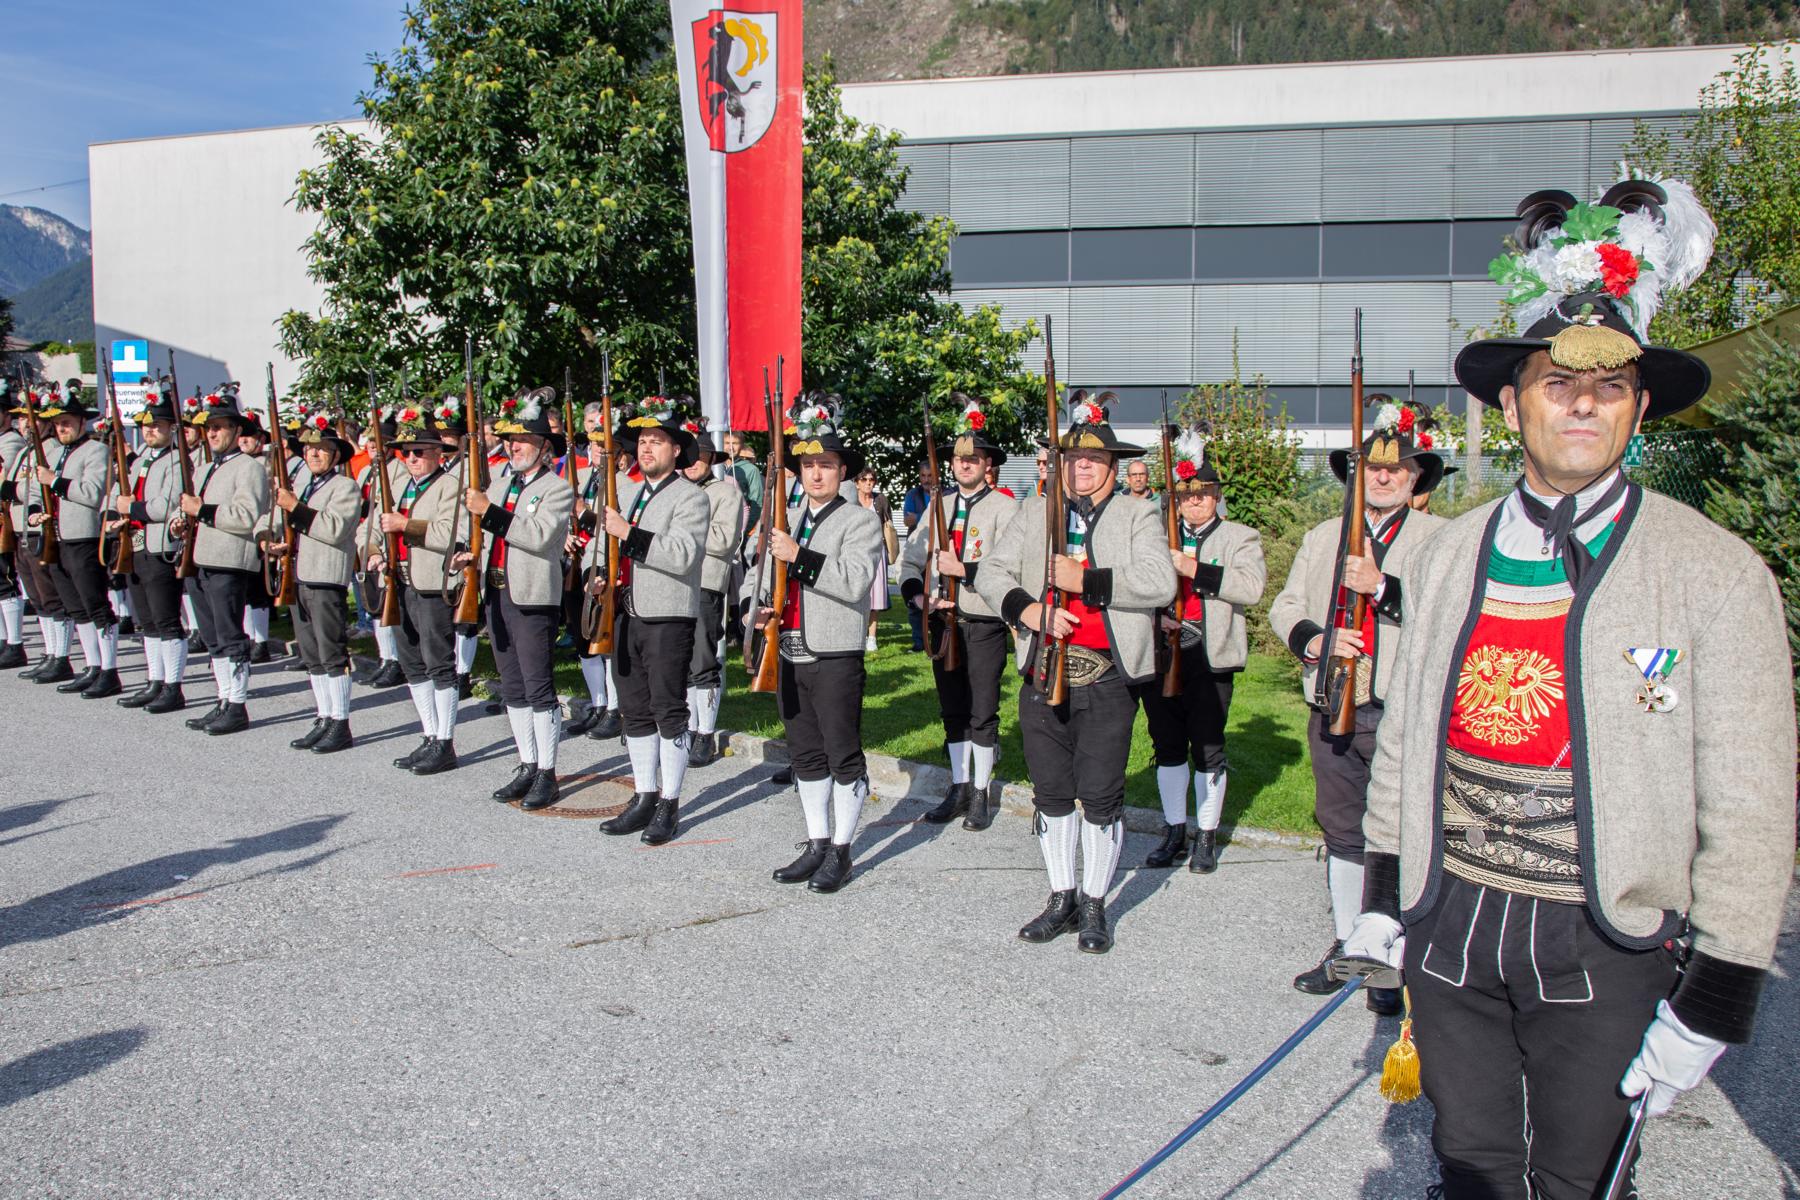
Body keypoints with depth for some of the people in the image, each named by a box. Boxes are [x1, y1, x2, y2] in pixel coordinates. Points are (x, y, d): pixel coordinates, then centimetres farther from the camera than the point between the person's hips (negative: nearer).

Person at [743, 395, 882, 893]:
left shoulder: (860, 520, -6)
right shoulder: (785, 519, 14)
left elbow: (855, 581, -20)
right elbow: (758, 572, 21)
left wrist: (799, 556, -25)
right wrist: (756, 606, 0)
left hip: (835, 659, -7)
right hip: (788, 655, 7)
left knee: (843, 756, 1)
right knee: (805, 754, 14)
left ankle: (840, 851, 11)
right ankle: (817, 844, 25)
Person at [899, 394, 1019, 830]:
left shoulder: (1004, 507, -6)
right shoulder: (939, 505, 11)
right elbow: (911, 559, 11)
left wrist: (963, 570, -23)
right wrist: (919, 596, -6)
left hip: (984, 626, -5)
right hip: (941, 622, 5)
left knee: (982, 713, 2)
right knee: (953, 711, 13)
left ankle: (980, 795, 14)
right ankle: (959, 788, 25)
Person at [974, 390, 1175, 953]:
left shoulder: (1138, 515, 1)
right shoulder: (1034, 512, 13)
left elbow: (1160, 583, -14)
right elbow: (992, 572, 7)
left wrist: (1085, 579, -20)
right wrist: (1028, 609, -12)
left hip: (1107, 679, -3)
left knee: (1100, 796, 0)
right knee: (1051, 794, 10)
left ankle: (1095, 906, 15)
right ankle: (1061, 900, 24)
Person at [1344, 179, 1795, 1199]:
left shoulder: (1716, 573, -7)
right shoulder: (1451, 556, 4)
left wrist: (1716, 999, -9)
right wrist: (1385, 892, 12)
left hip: (1603, 948, -3)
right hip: (1451, 925, 3)